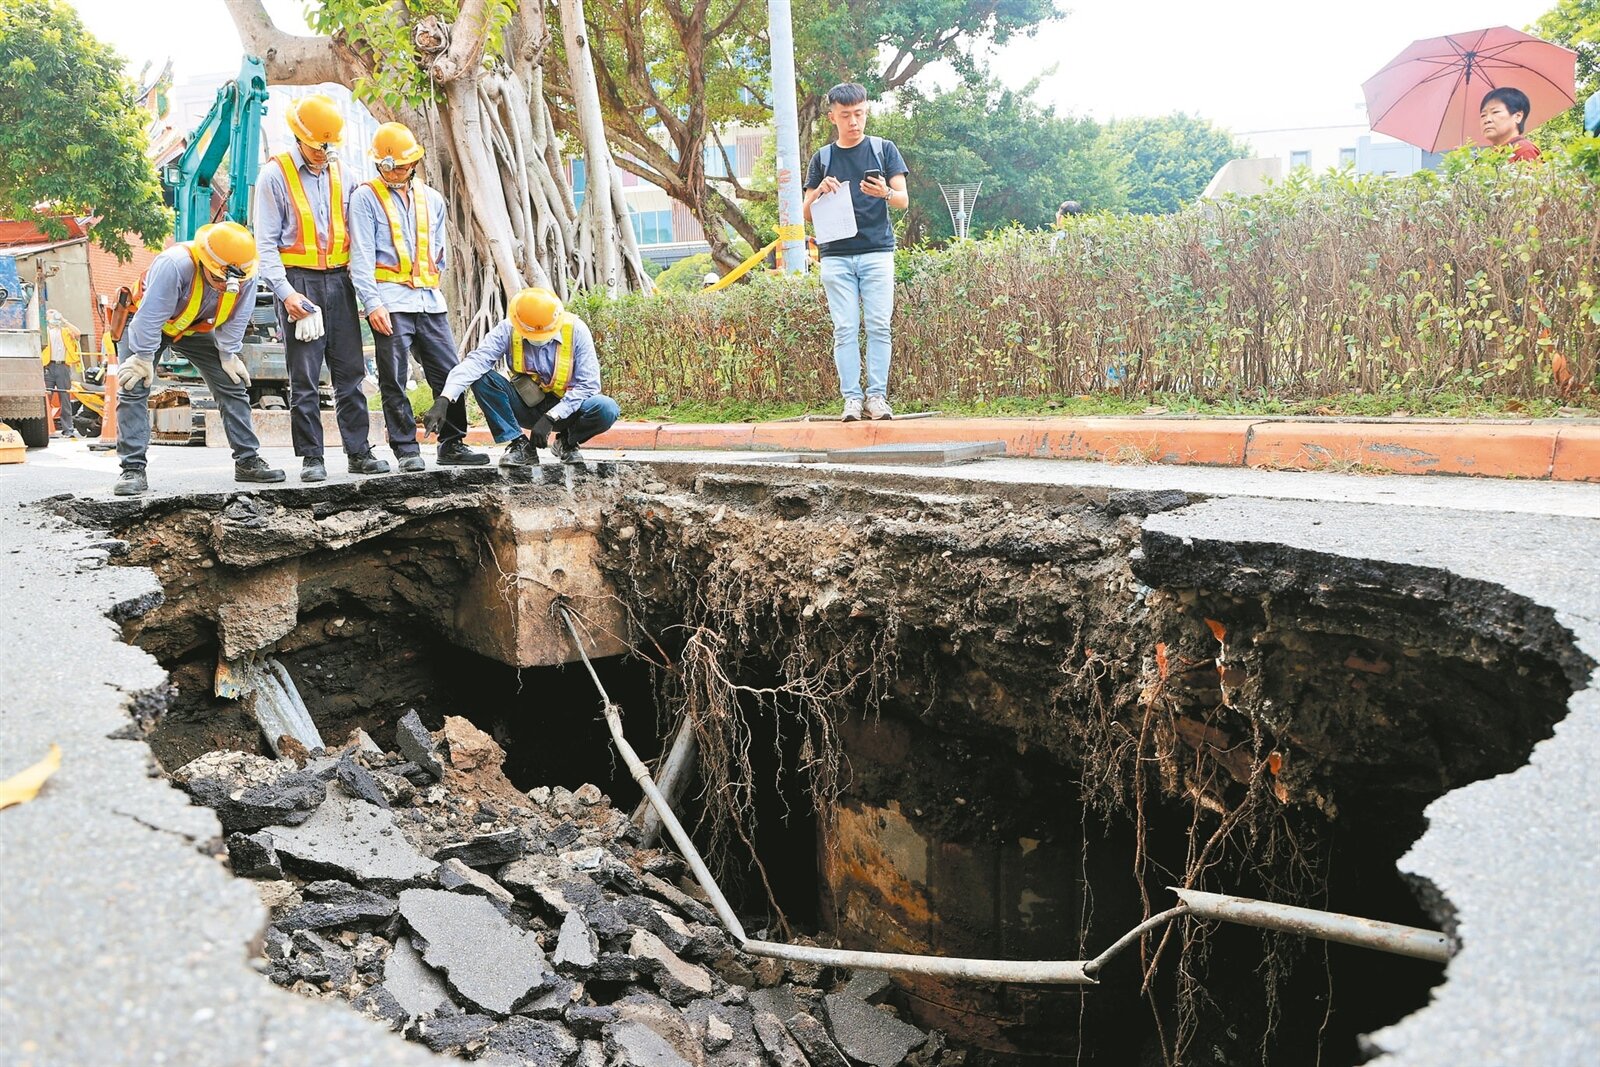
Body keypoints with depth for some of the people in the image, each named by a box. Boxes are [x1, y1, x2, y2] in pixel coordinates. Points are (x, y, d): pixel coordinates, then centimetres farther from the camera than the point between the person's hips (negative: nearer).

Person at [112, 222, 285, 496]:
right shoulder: (174, 265, -41)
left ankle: (248, 461, 8)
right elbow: (150, 317, -34)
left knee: (234, 386, -1)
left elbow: (236, 318, -9)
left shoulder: (245, 276, -26)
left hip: (197, 329, 4)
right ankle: (133, 470, -12)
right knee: (133, 389, -15)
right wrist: (144, 359, -28)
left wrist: (228, 355, -5)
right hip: (148, 326, -4)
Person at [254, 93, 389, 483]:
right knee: (304, 377, -1)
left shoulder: (341, 173, 13)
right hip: (299, 283, -4)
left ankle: (358, 452, 10)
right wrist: (286, 292, -15)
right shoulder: (276, 174, -1)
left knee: (350, 372, 5)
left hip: (338, 282, 4)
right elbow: (266, 243, -4)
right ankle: (311, 458, 4)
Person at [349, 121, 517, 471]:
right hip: (390, 302, -4)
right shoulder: (366, 198, 3)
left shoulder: (432, 199, 18)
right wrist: (372, 303, -14)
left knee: (450, 374, 2)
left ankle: (452, 444, 11)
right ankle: (406, 450, 4)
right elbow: (361, 257, -5)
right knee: (394, 382, -2)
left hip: (430, 301, 5)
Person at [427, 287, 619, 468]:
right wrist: (443, 401, -42)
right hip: (527, 405, 1)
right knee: (482, 377, -23)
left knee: (606, 409, -32)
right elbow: (475, 363, -28)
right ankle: (519, 444, -12)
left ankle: (567, 442, 1)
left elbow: (588, 384, -19)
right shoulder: (508, 329, -16)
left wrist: (550, 418, -26)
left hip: (566, 407, -1)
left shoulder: (575, 330, -18)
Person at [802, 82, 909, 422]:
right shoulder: (822, 158, 14)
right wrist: (820, 190, -8)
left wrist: (885, 193, -19)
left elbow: (904, 201, 4)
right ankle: (851, 397, -2)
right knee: (845, 329, -4)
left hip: (877, 251, -1)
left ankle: (878, 395, -3)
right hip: (836, 255, 1)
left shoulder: (883, 149, 10)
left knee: (879, 326, -6)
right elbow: (807, 214, 14)